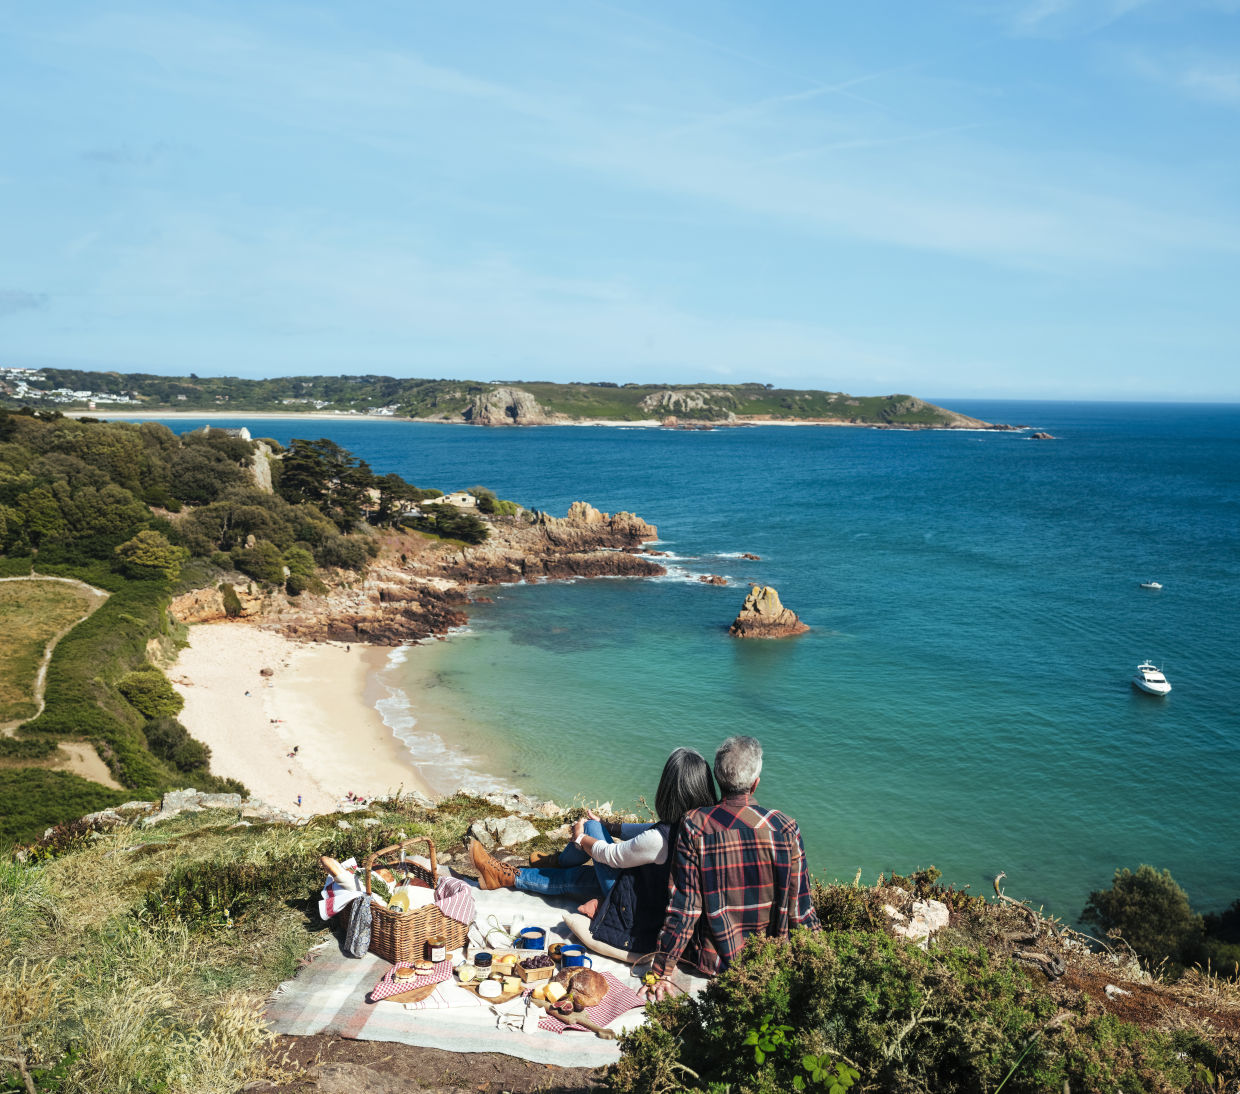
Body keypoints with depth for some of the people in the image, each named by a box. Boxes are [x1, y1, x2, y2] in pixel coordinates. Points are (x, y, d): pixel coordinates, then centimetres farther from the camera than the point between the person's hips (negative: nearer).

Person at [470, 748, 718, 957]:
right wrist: (609, 827, 16)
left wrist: (581, 838, 6)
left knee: (591, 827, 3)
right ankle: (509, 876, 39)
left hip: (638, 925, -7)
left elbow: (611, 855, -14)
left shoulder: (658, 839, -33)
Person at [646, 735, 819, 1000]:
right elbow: (799, 905, -9)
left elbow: (683, 906, -15)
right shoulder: (784, 829, -17)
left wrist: (662, 972, -5)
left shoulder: (694, 827, -19)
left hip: (712, 959, -1)